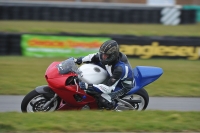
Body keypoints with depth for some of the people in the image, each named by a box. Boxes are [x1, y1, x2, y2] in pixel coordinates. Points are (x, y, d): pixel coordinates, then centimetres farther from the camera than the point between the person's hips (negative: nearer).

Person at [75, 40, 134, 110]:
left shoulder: (120, 68, -42)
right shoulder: (109, 55, -20)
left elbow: (109, 87, -41)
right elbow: (94, 57, -1)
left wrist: (88, 86, -47)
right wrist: (79, 60, -11)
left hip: (123, 85, -9)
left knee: (103, 99, -29)